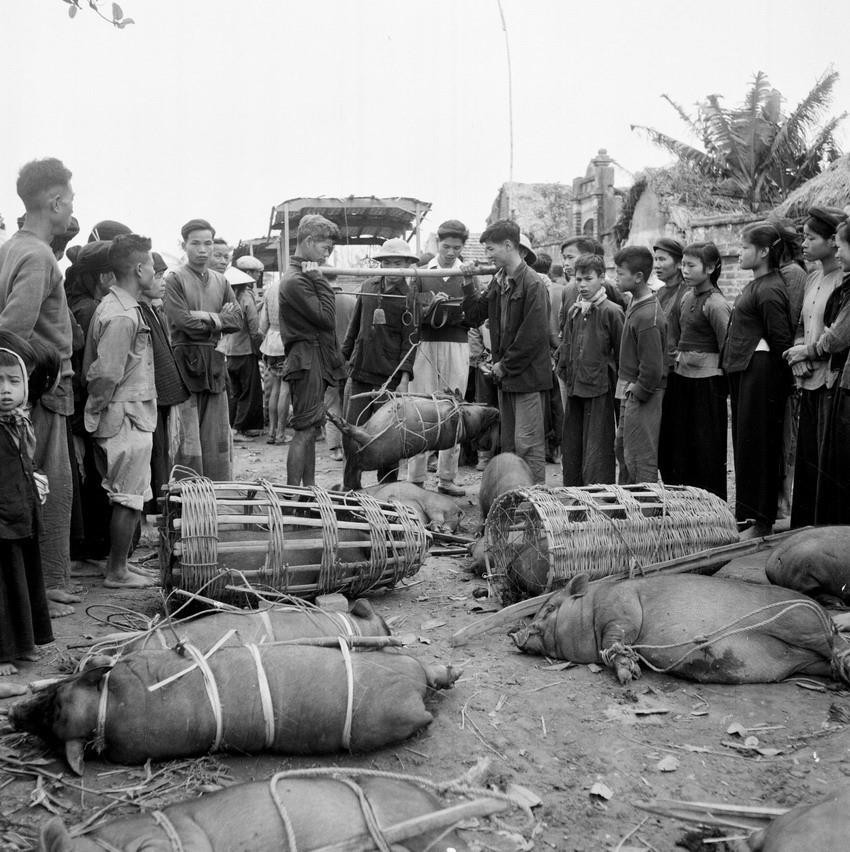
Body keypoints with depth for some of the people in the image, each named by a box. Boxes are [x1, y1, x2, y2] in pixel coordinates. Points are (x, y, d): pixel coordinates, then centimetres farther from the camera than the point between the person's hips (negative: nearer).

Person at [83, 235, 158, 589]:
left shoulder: (112, 305, 12)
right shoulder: (123, 317, -20)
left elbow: (95, 370, 14)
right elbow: (105, 376, -23)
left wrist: (95, 413, 14)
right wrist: (97, 410, -9)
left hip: (121, 418, 10)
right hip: (128, 417, -10)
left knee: (125, 496, 16)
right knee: (130, 498, 0)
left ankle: (116, 565, 25)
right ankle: (117, 572, 10)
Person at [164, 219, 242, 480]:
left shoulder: (221, 281, 16)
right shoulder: (174, 279, -2)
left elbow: (237, 320, 7)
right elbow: (183, 322, -13)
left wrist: (207, 318, -7)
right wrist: (219, 318, -4)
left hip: (215, 362, 5)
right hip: (186, 359, -5)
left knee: (218, 436, 8)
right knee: (188, 436, -4)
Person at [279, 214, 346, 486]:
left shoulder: (303, 276, 16)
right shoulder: (296, 281, -15)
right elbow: (326, 317, -17)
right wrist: (318, 280, -14)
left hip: (315, 362, 10)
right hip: (307, 361, -10)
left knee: (309, 431, 13)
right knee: (304, 431, -8)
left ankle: (309, 488, 20)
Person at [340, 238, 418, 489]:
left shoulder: (410, 296, -3)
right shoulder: (368, 287, 10)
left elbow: (409, 341, -6)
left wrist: (404, 379, -13)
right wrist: (344, 356, 15)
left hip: (389, 377, -4)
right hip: (360, 372, 4)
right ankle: (350, 488, 15)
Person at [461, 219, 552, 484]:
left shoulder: (532, 283, -14)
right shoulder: (498, 281, 11)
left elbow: (534, 334, -19)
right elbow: (475, 316, 13)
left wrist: (506, 365, -14)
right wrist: (469, 283, 1)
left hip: (528, 375, -8)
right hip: (505, 375, 8)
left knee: (528, 443, -5)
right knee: (509, 443, 14)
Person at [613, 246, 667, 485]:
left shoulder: (648, 317, -24)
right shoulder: (635, 303, 7)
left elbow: (652, 368, -24)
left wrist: (638, 393, -12)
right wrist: (626, 389, 14)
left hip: (643, 396, -10)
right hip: (630, 393, 10)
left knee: (640, 459, -1)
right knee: (622, 448, 20)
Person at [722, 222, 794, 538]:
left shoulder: (768, 290, -17)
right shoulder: (756, 284, 14)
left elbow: (782, 341, -18)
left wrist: (782, 377, -9)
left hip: (760, 369, -10)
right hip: (745, 370, 10)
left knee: (757, 444, -3)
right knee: (745, 441, 15)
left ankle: (762, 523, 6)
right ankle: (747, 511, 26)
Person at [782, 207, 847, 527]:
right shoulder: (813, 278, 14)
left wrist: (808, 351, -9)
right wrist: (798, 355, 3)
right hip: (810, 381, 8)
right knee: (806, 461, 13)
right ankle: (802, 529, 23)